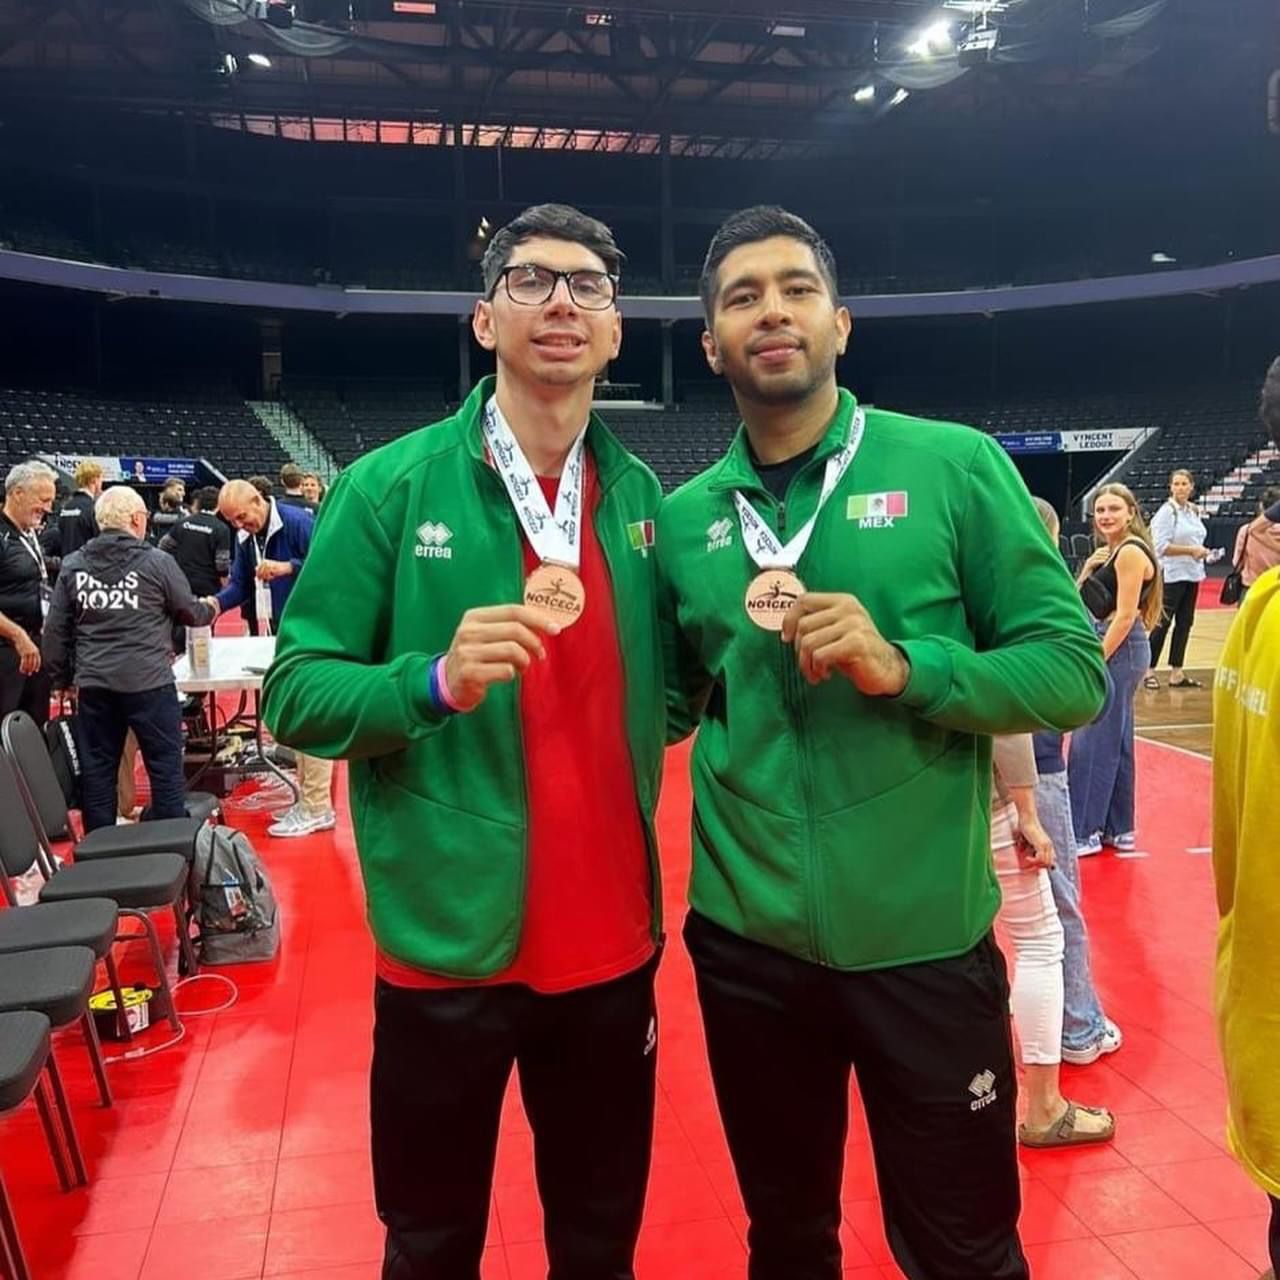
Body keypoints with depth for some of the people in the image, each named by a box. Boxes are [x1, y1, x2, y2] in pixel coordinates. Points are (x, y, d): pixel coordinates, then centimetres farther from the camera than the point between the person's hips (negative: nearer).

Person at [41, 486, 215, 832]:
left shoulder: (72, 566, 5)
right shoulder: (157, 562, -6)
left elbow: (56, 630, 8)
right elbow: (191, 613, 6)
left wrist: (62, 677, 19)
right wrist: (210, 609, 28)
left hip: (93, 685, 4)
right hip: (149, 682, -4)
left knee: (97, 770, 12)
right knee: (165, 765, 5)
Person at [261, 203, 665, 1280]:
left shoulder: (643, 496, 3)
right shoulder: (390, 487, -8)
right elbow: (296, 692, -10)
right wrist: (439, 680, -26)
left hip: (613, 938, 3)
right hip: (447, 940, -3)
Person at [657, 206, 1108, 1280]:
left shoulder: (955, 465, -6)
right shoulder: (683, 518, 3)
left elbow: (1073, 670, -8)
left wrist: (904, 666, -21)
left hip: (923, 941, -2)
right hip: (746, 943, 3)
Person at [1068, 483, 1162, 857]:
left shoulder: (1130, 551, -13)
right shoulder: (1109, 551, 14)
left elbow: (1125, 616, -20)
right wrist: (1087, 569, -3)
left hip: (1118, 650, -10)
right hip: (1111, 650, 10)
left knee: (1092, 742, -5)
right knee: (1112, 742, 14)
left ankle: (1084, 832, 2)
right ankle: (1118, 829, 23)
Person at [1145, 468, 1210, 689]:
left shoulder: (1194, 511, 11)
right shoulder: (1167, 512, -11)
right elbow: (1162, 546, -17)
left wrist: (1202, 551, 4)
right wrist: (1191, 550, -18)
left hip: (1192, 574, 7)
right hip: (1172, 574, -7)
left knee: (1185, 623, 8)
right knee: (1162, 623, -4)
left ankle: (1176, 673, 14)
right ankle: (1150, 671, 6)